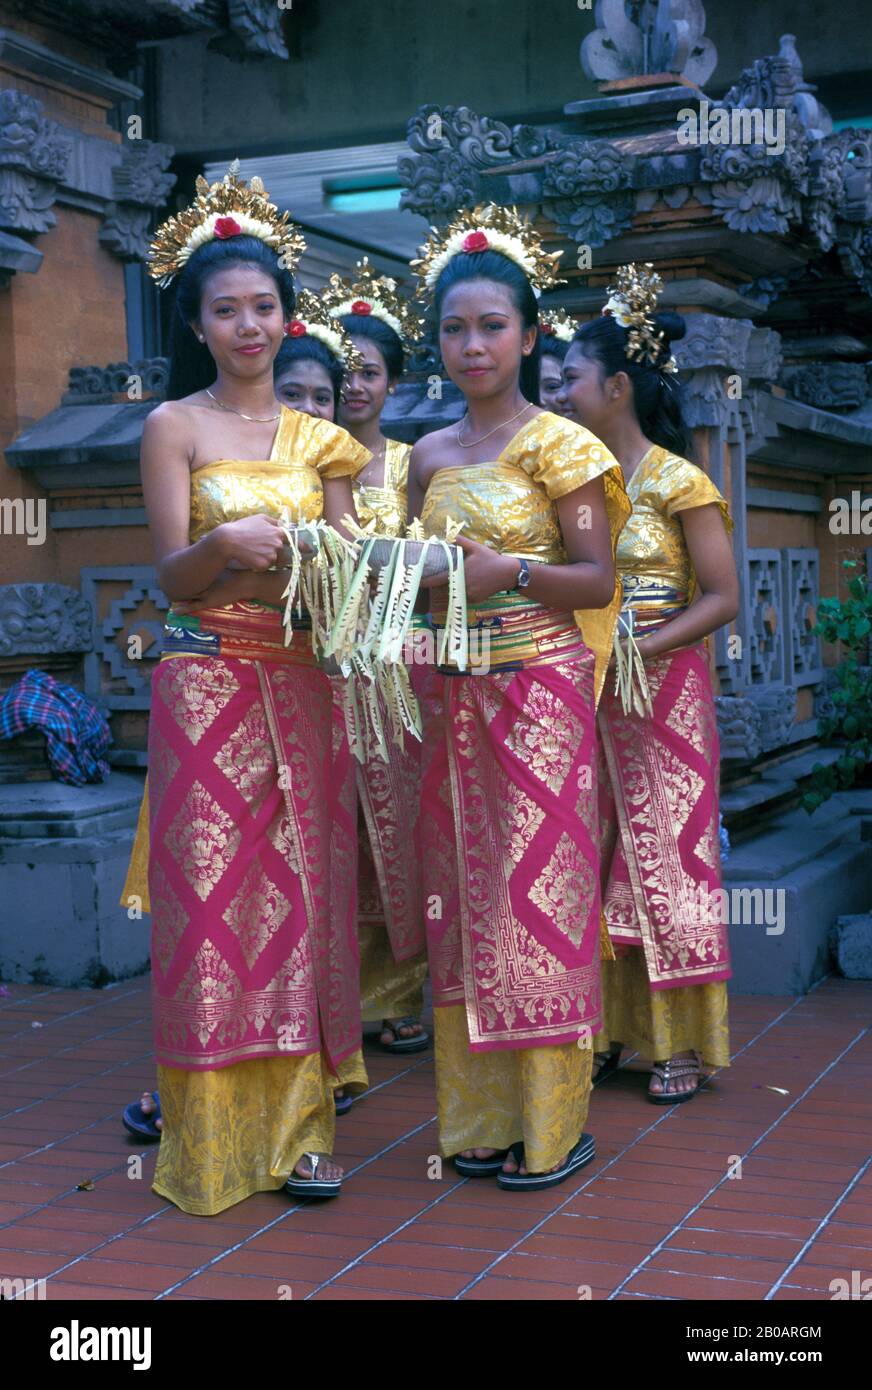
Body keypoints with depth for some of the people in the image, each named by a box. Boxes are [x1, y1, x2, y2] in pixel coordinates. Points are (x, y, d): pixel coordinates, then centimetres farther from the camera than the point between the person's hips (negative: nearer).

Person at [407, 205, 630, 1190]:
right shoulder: (429, 456, 12)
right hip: (451, 694, 6)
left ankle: (552, 1123, 7)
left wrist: (512, 570, -19)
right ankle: (480, 1113, 17)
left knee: (539, 886, -3)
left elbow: (598, 580, -5)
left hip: (540, 689, -5)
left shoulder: (559, 445, -3)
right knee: (461, 891, 7)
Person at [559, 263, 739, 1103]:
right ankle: (605, 1026, 18)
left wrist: (642, 646, -20)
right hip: (587, 690, 6)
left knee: (666, 855, -2)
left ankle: (680, 1043, 8)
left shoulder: (679, 483, -7)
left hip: (663, 689, -6)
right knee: (592, 858, 8)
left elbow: (722, 598, -10)